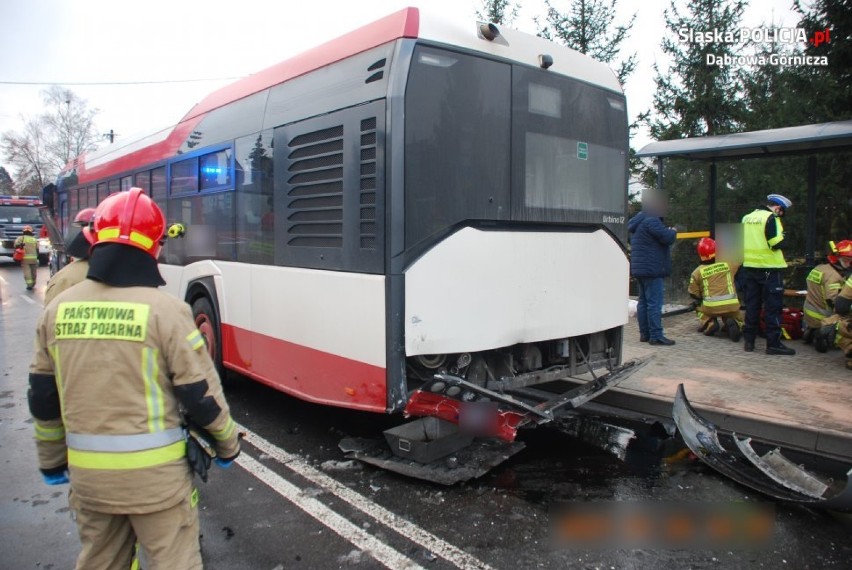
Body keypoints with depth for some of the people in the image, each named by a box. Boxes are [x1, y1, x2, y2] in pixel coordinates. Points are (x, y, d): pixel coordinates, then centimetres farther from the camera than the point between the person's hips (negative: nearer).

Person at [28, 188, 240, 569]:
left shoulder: (58, 309, -1)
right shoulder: (164, 309, -16)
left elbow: (43, 397, 8)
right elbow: (201, 394, -11)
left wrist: (51, 459, 22)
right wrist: (227, 444, 5)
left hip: (86, 469, 5)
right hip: (154, 470, -5)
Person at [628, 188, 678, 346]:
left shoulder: (638, 221, 16)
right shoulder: (651, 221, -17)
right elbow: (667, 237, -20)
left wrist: (669, 232, 15)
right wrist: (673, 231, 1)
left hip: (639, 268, 10)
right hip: (651, 269, -10)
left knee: (643, 301, 11)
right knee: (654, 302, -9)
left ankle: (645, 333, 15)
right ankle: (656, 336, -8)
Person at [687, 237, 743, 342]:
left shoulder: (697, 272, 5)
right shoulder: (726, 266, 10)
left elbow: (693, 294, 9)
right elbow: (732, 282, 19)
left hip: (711, 307, -1)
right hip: (731, 305, 1)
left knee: (699, 307, 31)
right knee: (738, 320, 29)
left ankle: (709, 323, 3)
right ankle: (733, 324, -6)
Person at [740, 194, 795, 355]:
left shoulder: (746, 218, 11)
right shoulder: (771, 218, -10)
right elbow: (777, 243, -15)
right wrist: (782, 238, 4)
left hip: (748, 267, 7)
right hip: (768, 268, -6)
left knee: (751, 305, 12)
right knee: (773, 307, 0)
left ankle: (748, 341, 15)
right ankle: (773, 343, 1)